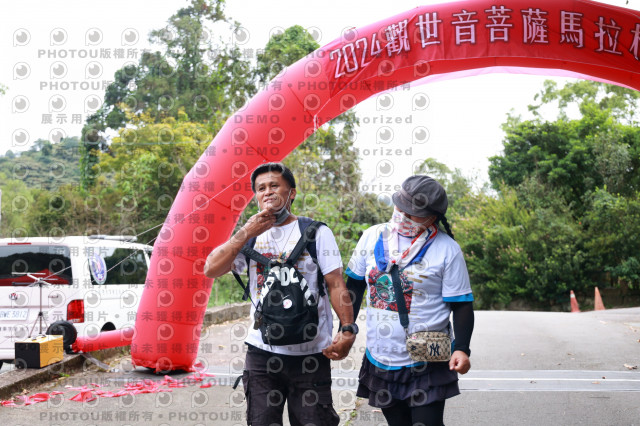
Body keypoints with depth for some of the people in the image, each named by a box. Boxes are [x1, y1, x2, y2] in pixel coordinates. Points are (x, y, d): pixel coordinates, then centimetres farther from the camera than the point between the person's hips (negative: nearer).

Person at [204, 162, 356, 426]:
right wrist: (246, 233, -11)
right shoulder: (250, 236, 11)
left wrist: (348, 330, -19)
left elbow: (336, 285, -4)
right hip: (261, 352, 3)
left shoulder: (317, 233, 2)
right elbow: (211, 270, -2)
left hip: (311, 353, -3)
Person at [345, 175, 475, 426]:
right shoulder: (372, 237, 2)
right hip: (379, 360, 4)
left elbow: (462, 304, -5)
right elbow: (354, 286, 12)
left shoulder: (446, 249, -8)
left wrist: (462, 349, -17)